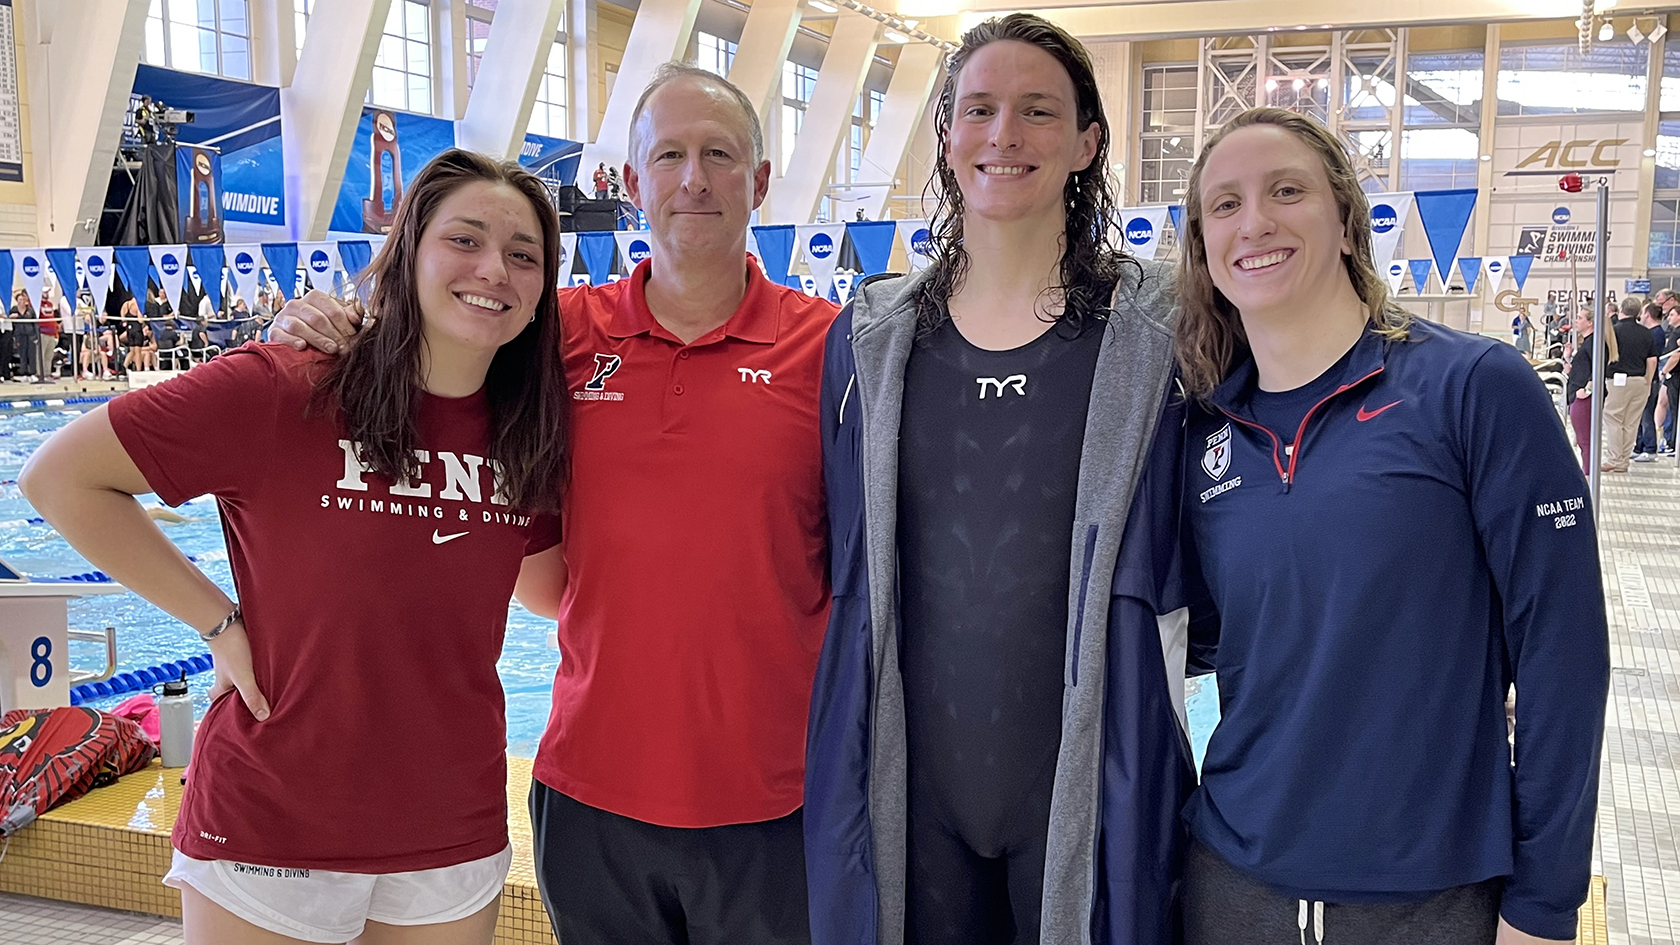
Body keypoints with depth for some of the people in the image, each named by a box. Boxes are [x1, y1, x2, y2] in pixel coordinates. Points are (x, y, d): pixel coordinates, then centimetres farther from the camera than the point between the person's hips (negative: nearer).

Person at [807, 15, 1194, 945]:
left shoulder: (1158, 331, -4)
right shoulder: (870, 338, 4)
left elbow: (1187, 570, 1)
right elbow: (847, 566, 9)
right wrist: (839, 766, 8)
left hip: (1090, 786, -2)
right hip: (908, 782, 2)